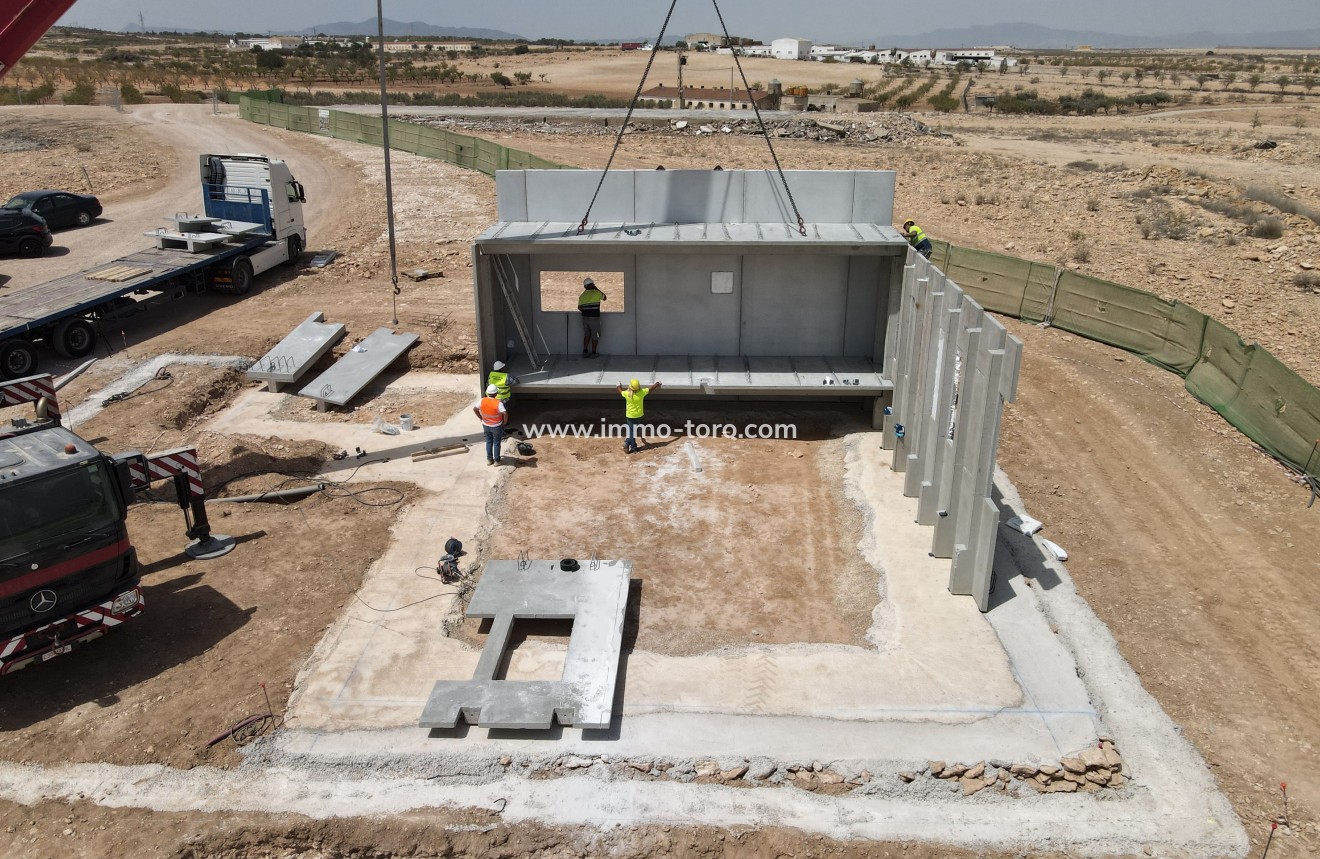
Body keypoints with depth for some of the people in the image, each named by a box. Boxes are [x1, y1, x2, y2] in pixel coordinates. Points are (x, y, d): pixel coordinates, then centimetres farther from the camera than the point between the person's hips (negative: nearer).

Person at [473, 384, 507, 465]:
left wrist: (481, 418, 8)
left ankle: (489, 460, 29)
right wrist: (505, 422, -14)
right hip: (496, 426, -4)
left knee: (489, 442, 21)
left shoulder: (483, 400, -14)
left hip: (486, 425, 4)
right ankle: (496, 461, 23)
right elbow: (505, 414, -34)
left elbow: (474, 409, -4)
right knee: (496, 443, 13)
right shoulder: (498, 403, -27)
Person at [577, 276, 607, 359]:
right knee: (595, 336, 9)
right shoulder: (597, 293, -7)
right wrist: (597, 289, 16)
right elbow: (604, 298, 13)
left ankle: (585, 352, 16)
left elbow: (579, 308, 10)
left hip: (585, 318, 4)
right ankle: (593, 353, 11)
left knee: (587, 335, 20)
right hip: (594, 318, -4)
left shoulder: (582, 295, 6)